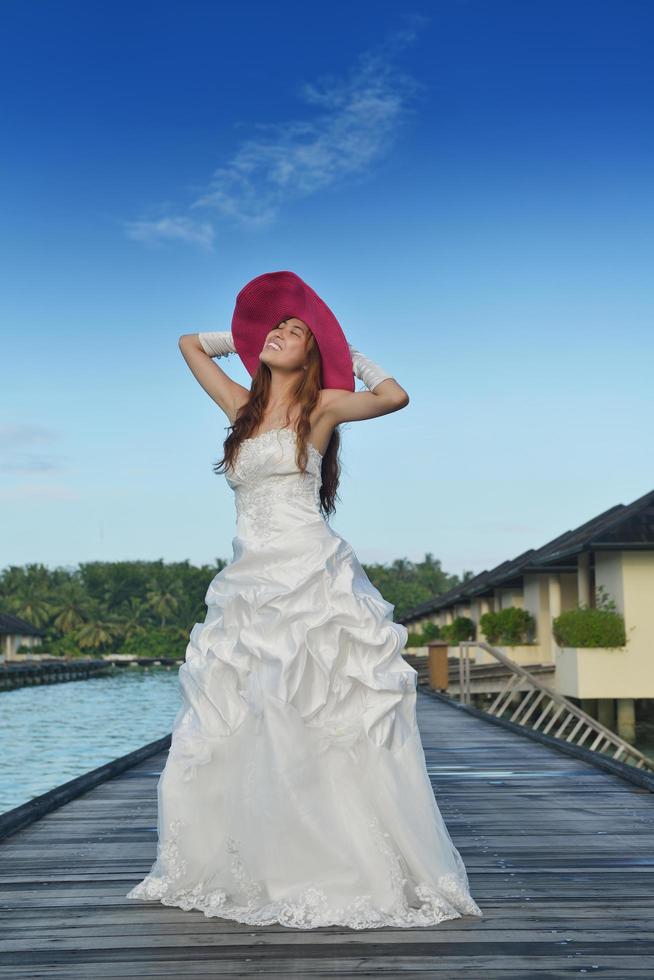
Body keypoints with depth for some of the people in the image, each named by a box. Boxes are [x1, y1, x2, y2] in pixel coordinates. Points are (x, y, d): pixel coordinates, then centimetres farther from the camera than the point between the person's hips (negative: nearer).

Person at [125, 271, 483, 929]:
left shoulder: (320, 407, 4)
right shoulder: (242, 407, 18)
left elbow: (394, 395, -12)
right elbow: (190, 343, 32)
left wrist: (349, 353, 4)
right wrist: (249, 335, 29)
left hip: (312, 581, -6)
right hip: (248, 588, 6)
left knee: (327, 732, -7)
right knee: (235, 739, 7)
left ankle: (354, 871, 1)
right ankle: (249, 871, 19)